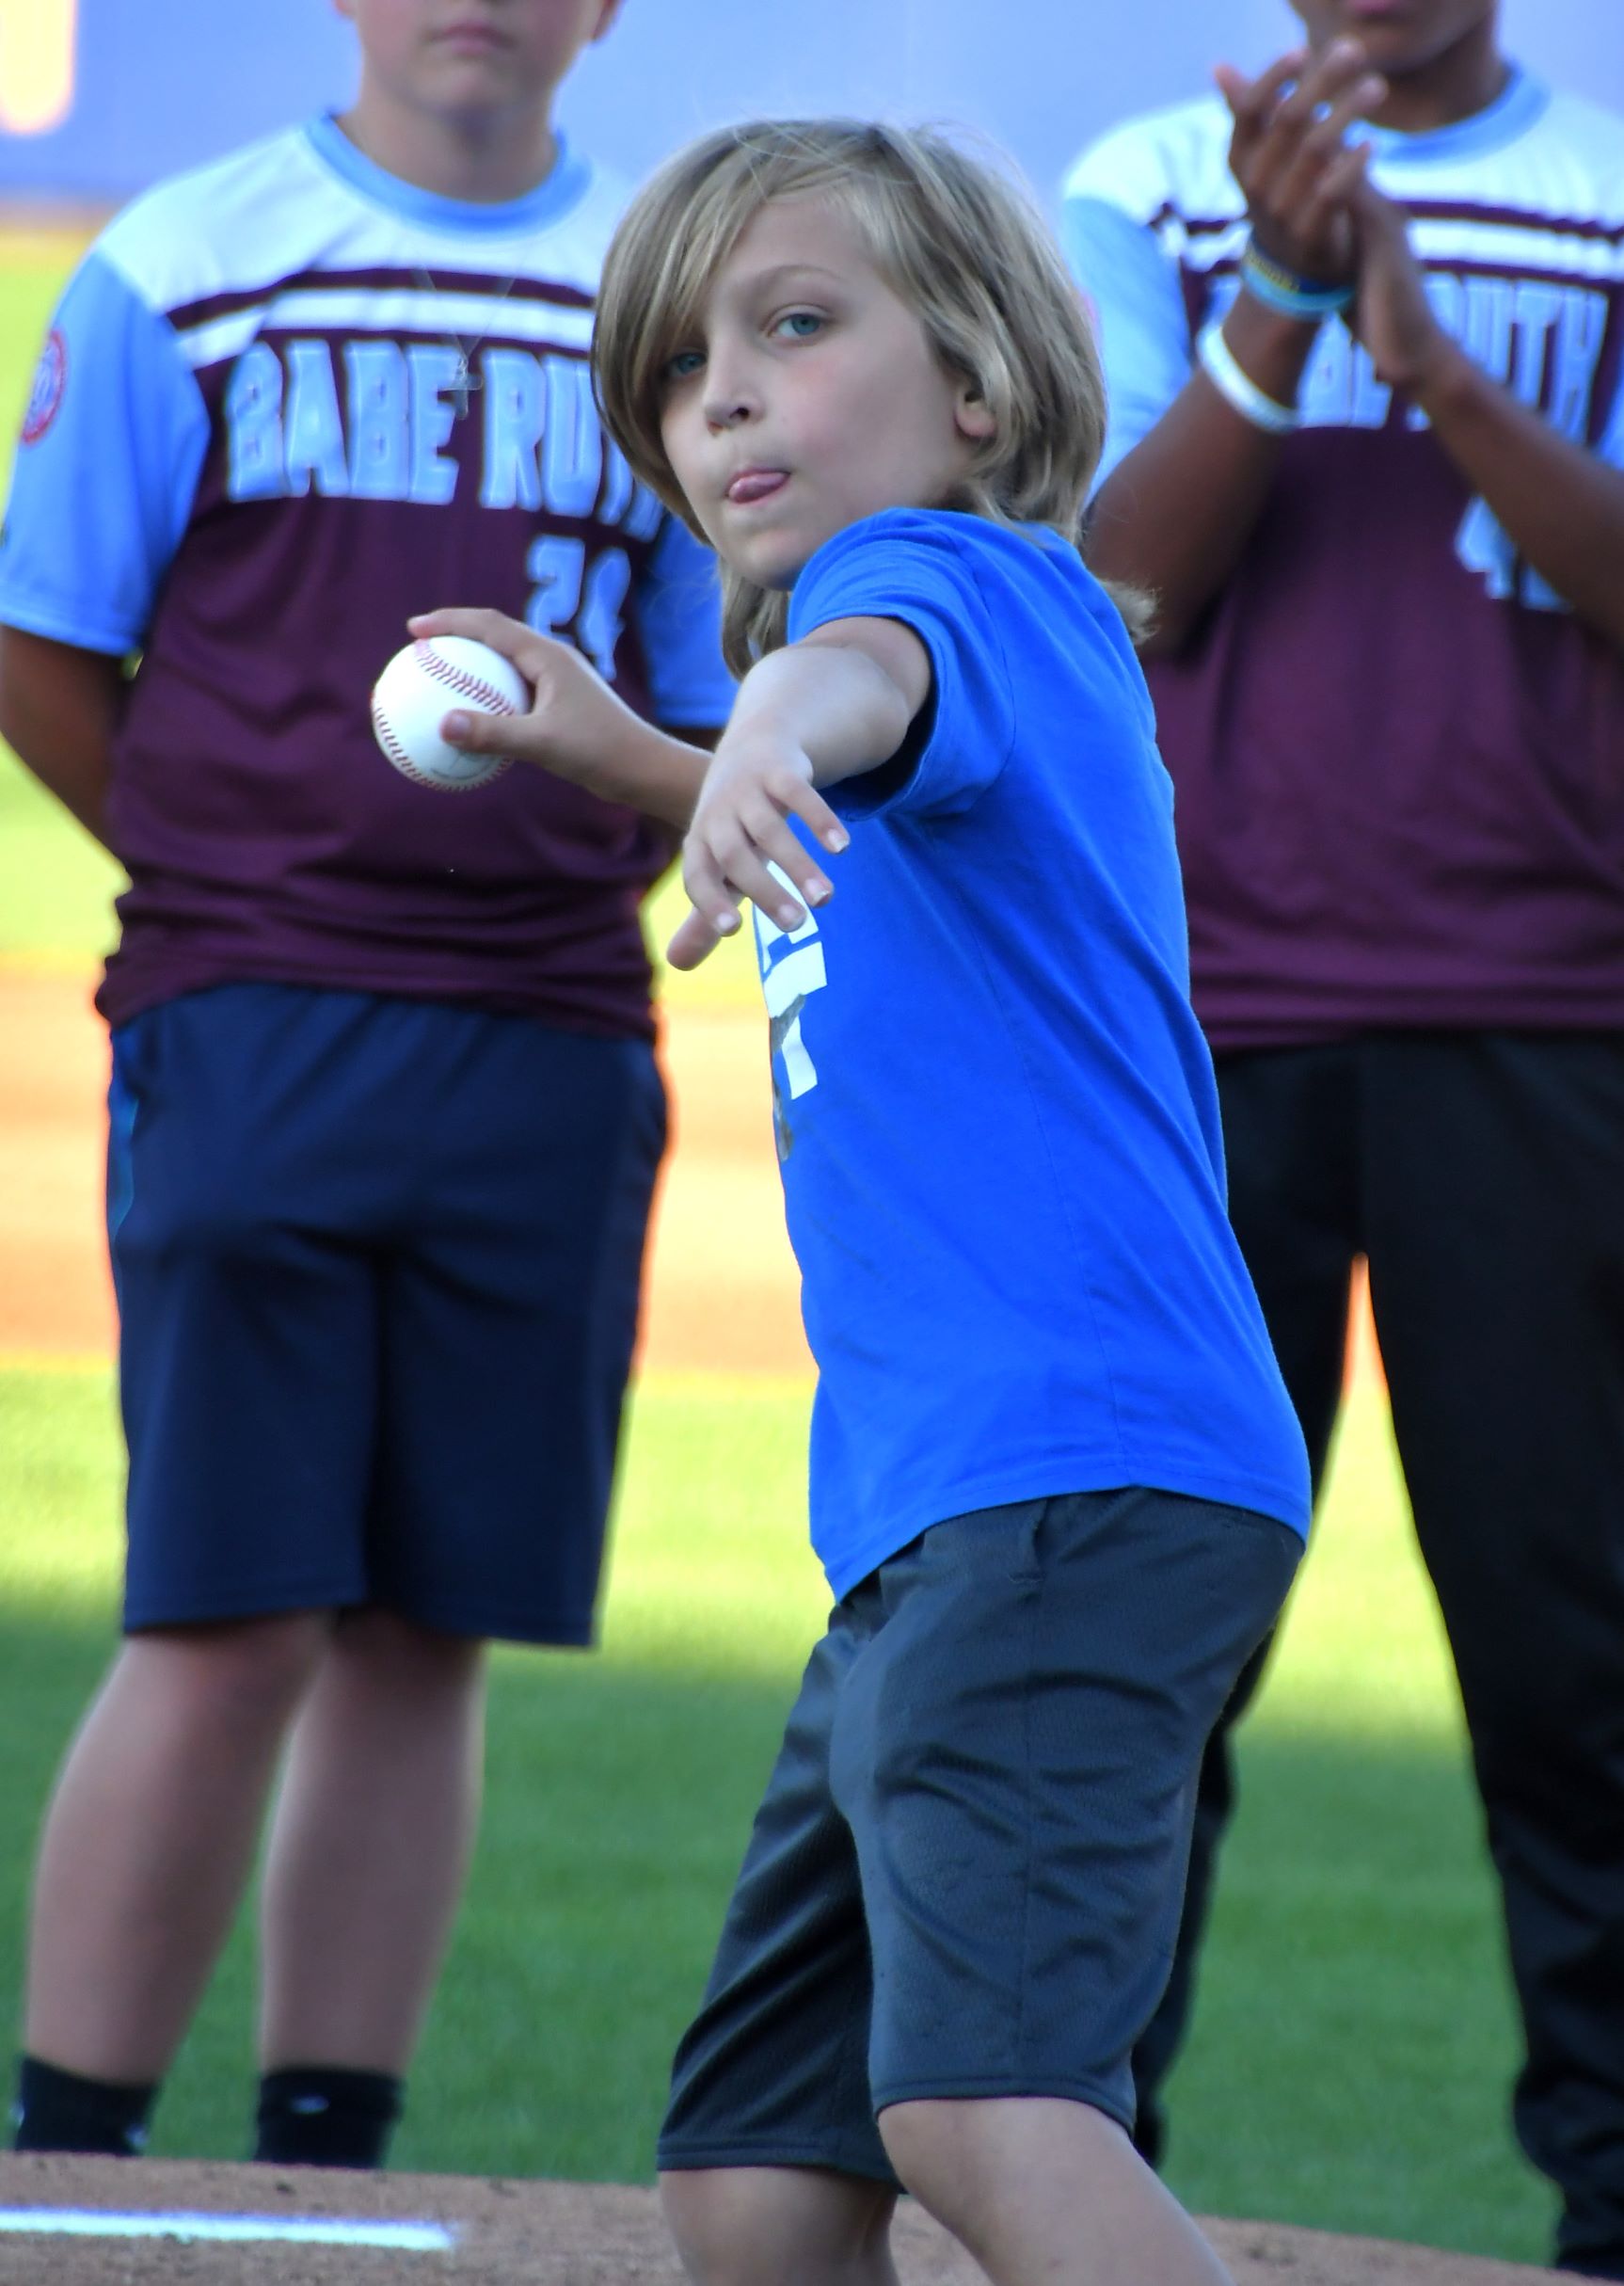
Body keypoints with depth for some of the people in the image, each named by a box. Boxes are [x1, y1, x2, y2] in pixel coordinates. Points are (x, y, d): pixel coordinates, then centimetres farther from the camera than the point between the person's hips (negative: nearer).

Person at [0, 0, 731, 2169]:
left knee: (424, 1637, 4)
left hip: (552, 1055, 3)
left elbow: (728, 727, 15)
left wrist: (546, 878, 0)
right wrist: (251, 888, 2)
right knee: (230, 1632, -8)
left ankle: (329, 2164, 9)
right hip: (253, 1022, -3)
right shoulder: (181, 273, 4)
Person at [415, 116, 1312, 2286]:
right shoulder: (1034, 637, 22)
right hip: (931, 1527, 11)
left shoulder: (953, 567, -6)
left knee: (979, 2099, -29)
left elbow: (874, 667, -34)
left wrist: (774, 732, -55)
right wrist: (623, 756, 46)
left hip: (1072, 1477, -11)